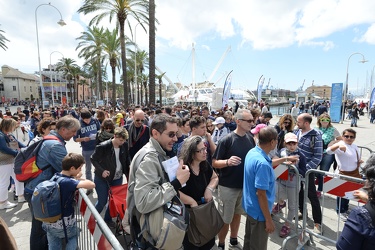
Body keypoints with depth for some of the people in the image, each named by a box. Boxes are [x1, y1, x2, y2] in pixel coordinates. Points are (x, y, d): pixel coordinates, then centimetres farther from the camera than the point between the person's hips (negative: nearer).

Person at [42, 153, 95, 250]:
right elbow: (92, 185, -37)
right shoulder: (68, 182, -28)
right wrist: (78, 179, -18)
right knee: (72, 239, 22)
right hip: (64, 224, -7)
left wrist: (75, 178, -7)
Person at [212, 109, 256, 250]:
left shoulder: (251, 138, -2)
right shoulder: (226, 140, -19)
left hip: (245, 185, 6)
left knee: (237, 214, 23)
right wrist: (228, 161, -33)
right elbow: (214, 163, -15)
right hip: (228, 186, -5)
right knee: (225, 218, 9)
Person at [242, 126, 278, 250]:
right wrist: (269, 219, -18)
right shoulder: (262, 163, -32)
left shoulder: (252, 152, -4)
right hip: (259, 211, -8)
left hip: (250, 206, 9)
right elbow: (261, 194, -27)